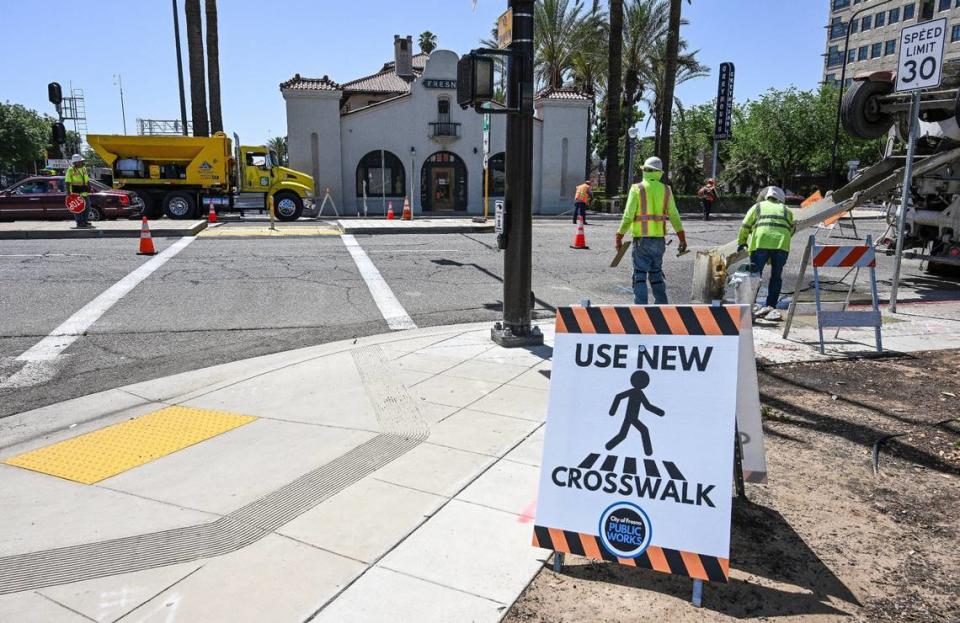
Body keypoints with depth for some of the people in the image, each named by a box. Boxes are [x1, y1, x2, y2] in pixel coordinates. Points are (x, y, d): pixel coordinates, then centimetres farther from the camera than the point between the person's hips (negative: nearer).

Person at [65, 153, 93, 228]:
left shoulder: (84, 169, 14)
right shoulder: (71, 170, -7)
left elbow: (87, 180, 24)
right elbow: (67, 182, -10)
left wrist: (89, 188, 17)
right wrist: (68, 192, -17)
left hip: (85, 193, 7)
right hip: (76, 193, -7)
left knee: (87, 207, 10)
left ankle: (85, 222, 20)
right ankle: (79, 223, 0)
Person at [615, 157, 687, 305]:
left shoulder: (637, 188, -5)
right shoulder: (666, 190, 6)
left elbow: (628, 216, -10)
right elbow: (674, 216, 7)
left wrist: (619, 237, -4)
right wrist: (682, 238, 14)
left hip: (642, 239, -4)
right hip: (659, 239, 4)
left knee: (640, 275, 0)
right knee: (656, 273, 17)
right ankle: (662, 304, 21)